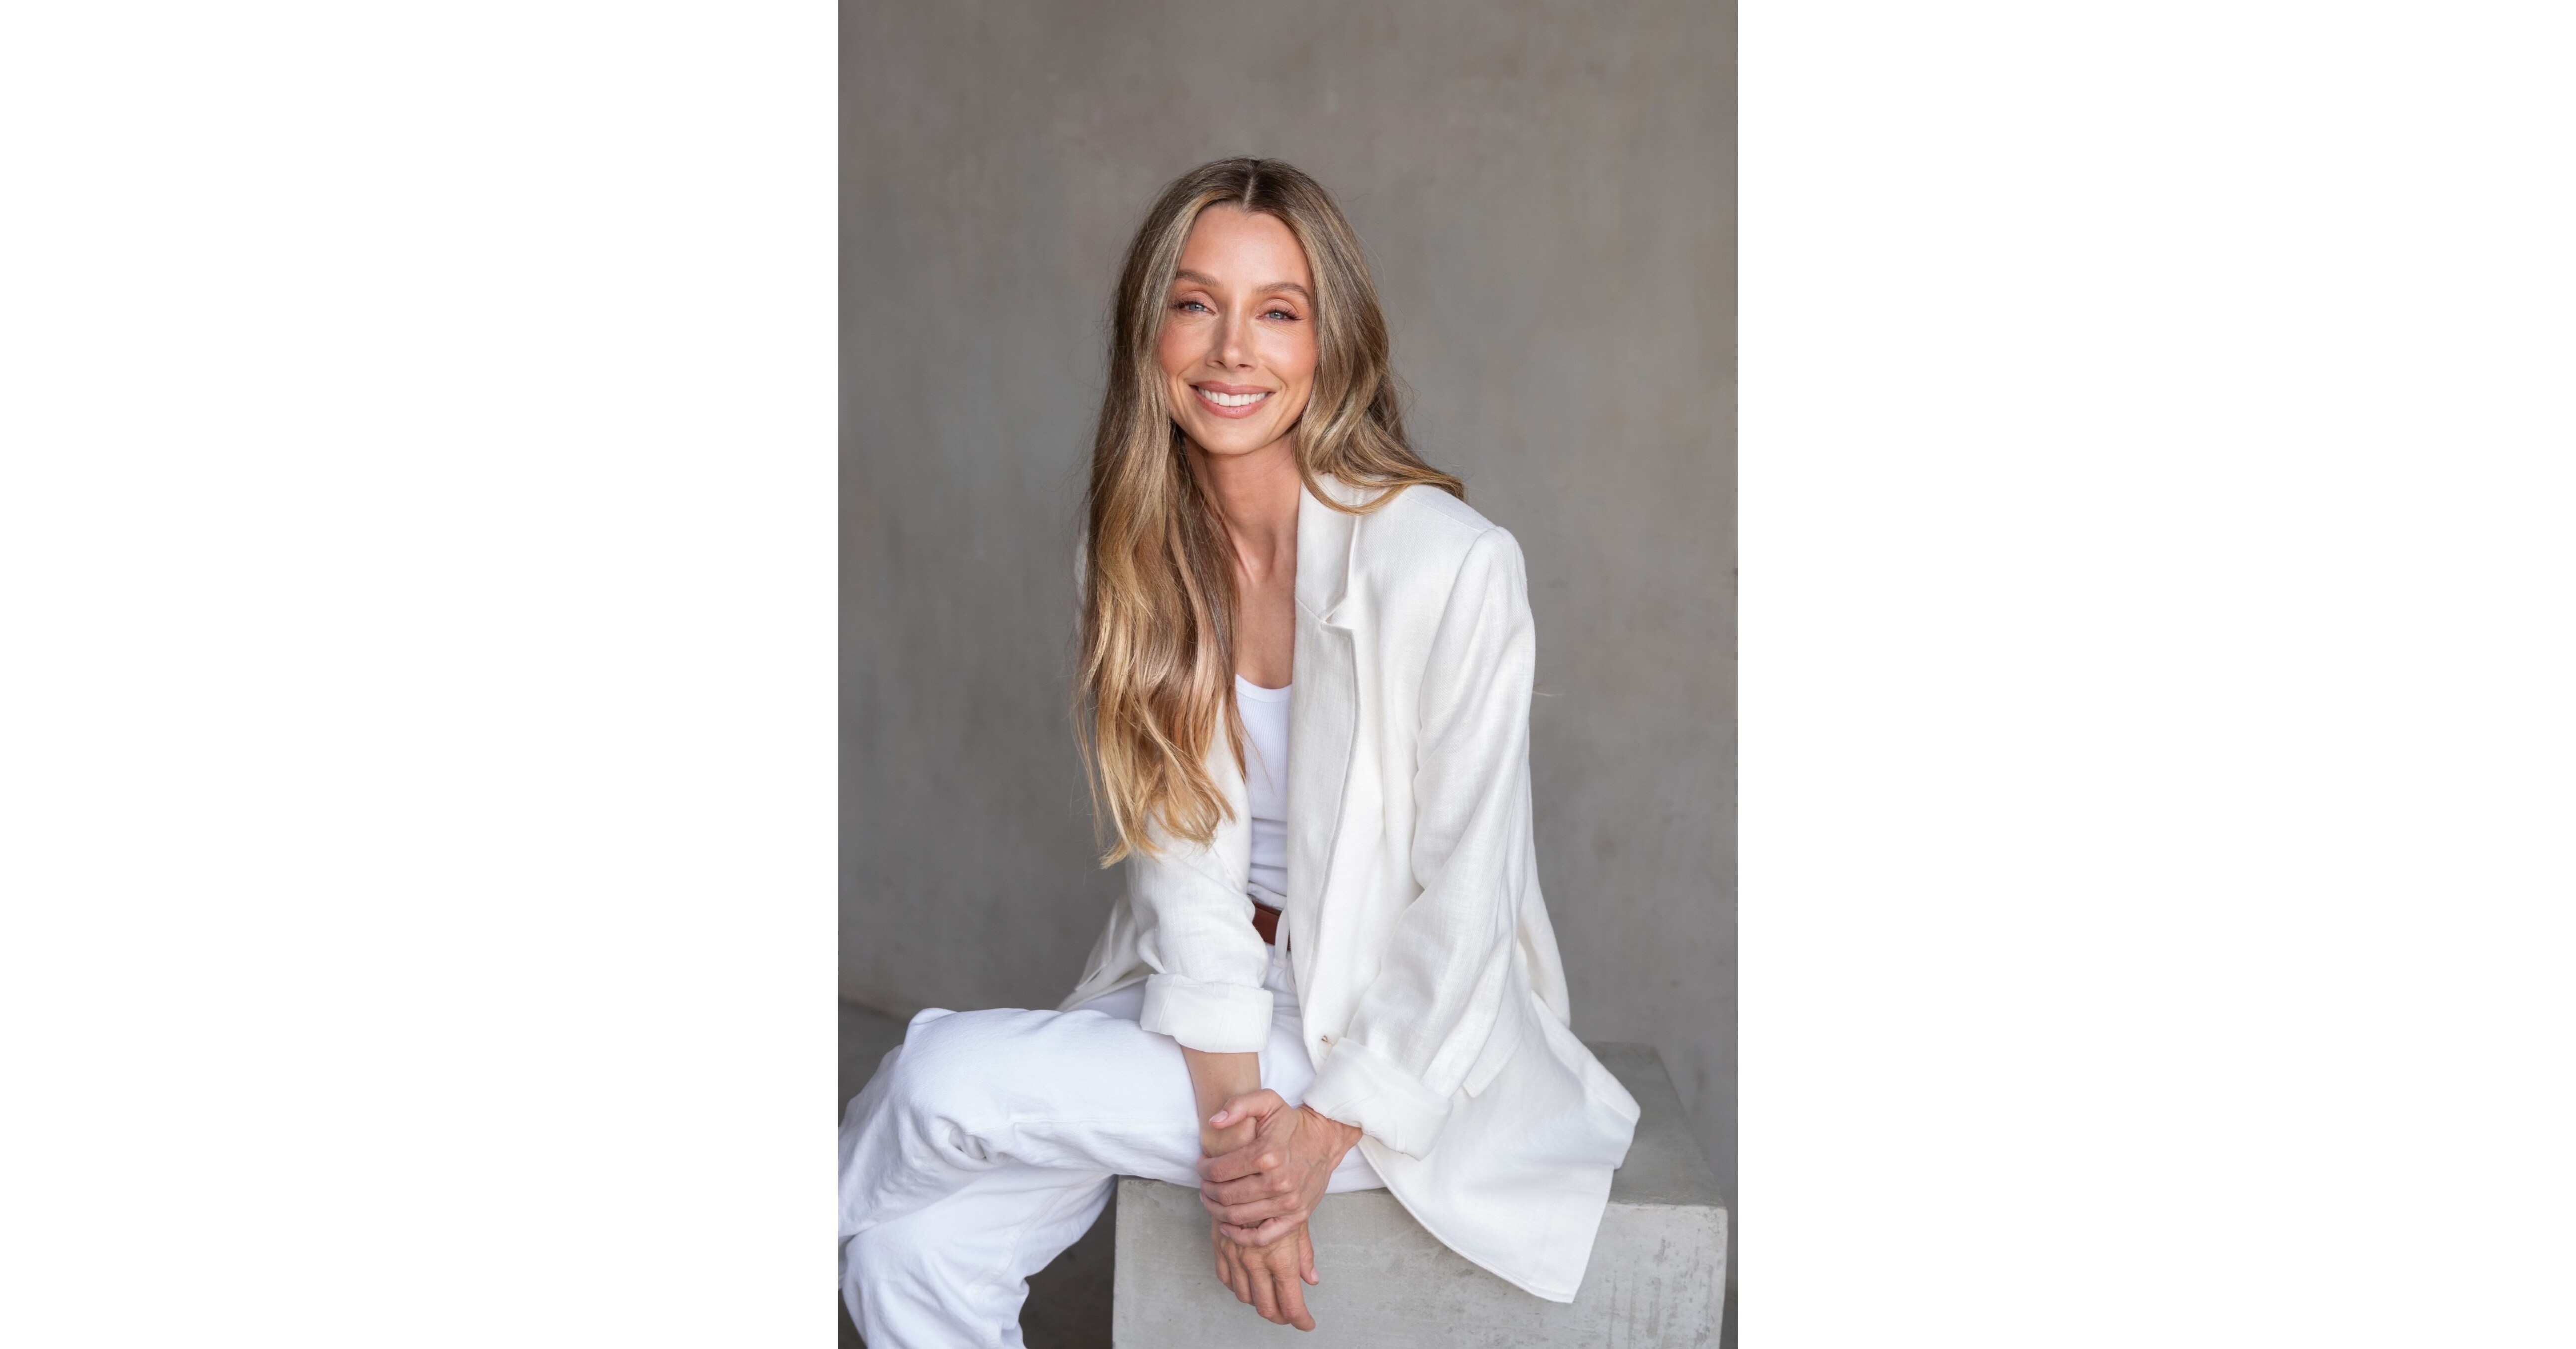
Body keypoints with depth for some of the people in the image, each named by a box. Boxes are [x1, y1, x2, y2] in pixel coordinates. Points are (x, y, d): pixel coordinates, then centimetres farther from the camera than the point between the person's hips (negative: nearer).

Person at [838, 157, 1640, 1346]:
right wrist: (1229, 1107, -18)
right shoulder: (1136, 553, -2)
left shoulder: (1449, 565, -19)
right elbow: (1180, 846, -7)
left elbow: (1463, 900, -14)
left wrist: (1329, 1128, -18)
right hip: (1210, 992, 5)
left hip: (1400, 1032, -4)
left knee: (946, 1080, -20)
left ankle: (833, 1194, 10)